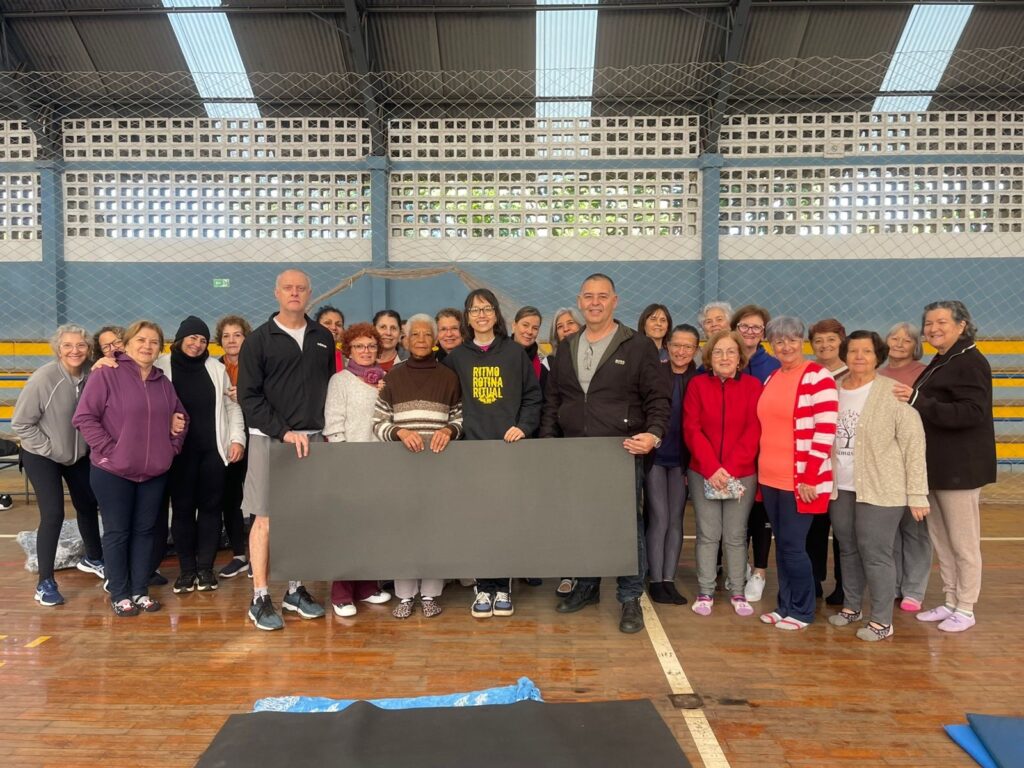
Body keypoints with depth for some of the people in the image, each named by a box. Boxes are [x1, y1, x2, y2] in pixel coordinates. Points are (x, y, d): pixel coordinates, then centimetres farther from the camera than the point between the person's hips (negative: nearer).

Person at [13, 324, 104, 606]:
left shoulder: (91, 374, -14)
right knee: (53, 515, -10)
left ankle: (92, 559, 40)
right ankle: (45, 582, 7)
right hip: (42, 457, -4)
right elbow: (20, 423, -16)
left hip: (78, 454, 5)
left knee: (88, 505, 16)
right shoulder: (43, 377, -23)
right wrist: (48, 448, -14)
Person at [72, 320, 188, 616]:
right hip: (113, 471, -5)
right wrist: (109, 449, -16)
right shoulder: (106, 374, -9)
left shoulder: (163, 382, 10)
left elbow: (181, 418, 20)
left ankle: (140, 590, 24)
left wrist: (173, 445, 6)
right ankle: (119, 594, 18)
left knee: (145, 530, 12)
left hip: (155, 472, 5)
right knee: (117, 533, 6)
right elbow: (84, 417, -12)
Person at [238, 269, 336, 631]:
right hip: (270, 438, -3)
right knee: (266, 518, -2)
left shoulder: (323, 338, 12)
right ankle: (260, 598, 7)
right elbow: (249, 396, -6)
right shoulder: (259, 340, 0)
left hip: (312, 438, 4)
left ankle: (296, 590, 21)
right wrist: (285, 432, -13)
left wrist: (326, 429, 5)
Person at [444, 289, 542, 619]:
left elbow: (533, 395, 6)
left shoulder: (515, 353, 6)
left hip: (509, 446, -1)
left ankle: (503, 587, 13)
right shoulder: (456, 357, 9)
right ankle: (484, 588, 11)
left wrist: (523, 426, -6)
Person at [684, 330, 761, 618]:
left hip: (742, 474, 0)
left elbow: (753, 431, -5)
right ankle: (705, 592, 15)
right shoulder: (697, 384, 1)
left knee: (736, 536, 7)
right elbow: (691, 429, -4)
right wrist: (712, 468, -15)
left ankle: (737, 592, 19)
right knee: (708, 534, 5)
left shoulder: (752, 385, 0)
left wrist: (731, 469, -14)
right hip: (703, 473, 0)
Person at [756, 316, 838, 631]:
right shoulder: (771, 379, 13)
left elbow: (825, 431, -15)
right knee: (781, 544, 13)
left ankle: (802, 612, 16)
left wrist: (810, 478, -17)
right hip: (770, 479, 7)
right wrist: (763, 470, 13)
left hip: (801, 481, -7)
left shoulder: (818, 376, -10)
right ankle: (785, 606, 26)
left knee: (793, 546, -1)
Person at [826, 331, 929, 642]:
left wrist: (917, 494, -13)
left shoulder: (893, 393, -10)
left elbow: (914, 444, -10)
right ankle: (851, 606, 31)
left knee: (875, 554, -2)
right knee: (848, 551, 15)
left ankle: (882, 620, 11)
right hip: (840, 488, 5)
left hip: (880, 490, -5)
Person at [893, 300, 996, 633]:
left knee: (963, 542, 2)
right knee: (940, 540, 15)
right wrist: (913, 401, 4)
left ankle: (966, 609, 14)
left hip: (960, 468, -9)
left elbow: (971, 413, -25)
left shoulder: (971, 362, -14)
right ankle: (950, 602, 26)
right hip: (936, 467, 9)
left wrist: (917, 401, -29)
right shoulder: (940, 362, 15)